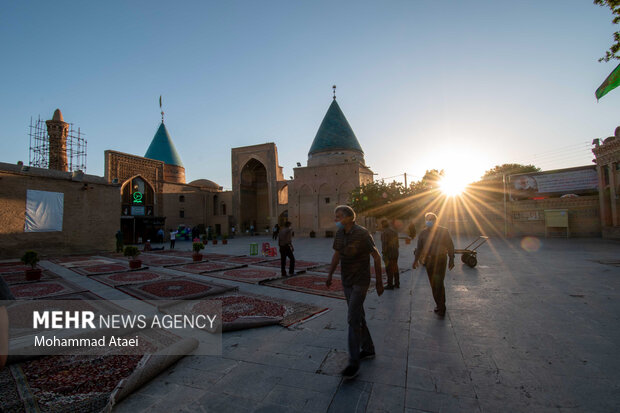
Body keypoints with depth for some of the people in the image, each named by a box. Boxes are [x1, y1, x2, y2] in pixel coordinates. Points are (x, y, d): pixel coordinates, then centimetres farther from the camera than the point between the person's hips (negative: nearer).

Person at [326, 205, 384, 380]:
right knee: (358, 316, 17)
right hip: (346, 282, 7)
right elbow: (337, 255, 14)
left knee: (353, 318, -10)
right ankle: (368, 349, 35)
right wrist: (330, 275, 8)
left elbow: (376, 257, -10)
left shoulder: (362, 233, -17)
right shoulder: (339, 233, 3)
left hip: (360, 282, -7)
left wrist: (379, 282, -8)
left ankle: (354, 363, 1)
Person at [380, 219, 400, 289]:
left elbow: (384, 245, -19)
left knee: (389, 270, 0)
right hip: (395, 253, 8)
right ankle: (397, 284, 24)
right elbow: (397, 243, 14)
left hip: (388, 254, -8)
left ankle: (390, 285, 6)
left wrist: (384, 254, -15)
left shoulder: (384, 233, -15)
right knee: (395, 269, 16)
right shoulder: (394, 232, 9)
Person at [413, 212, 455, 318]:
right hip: (428, 261, 4)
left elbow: (450, 246, 1)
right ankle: (440, 305, 25)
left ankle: (441, 308, 0)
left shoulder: (443, 231, -2)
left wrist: (451, 259, -3)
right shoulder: (423, 233, 7)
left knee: (439, 283, -9)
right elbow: (419, 248, 12)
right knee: (433, 284, 10)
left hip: (440, 260, -4)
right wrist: (416, 259, 6)